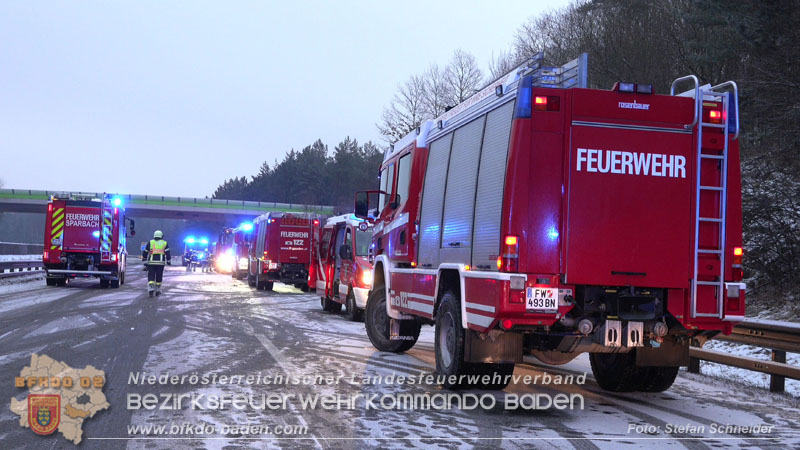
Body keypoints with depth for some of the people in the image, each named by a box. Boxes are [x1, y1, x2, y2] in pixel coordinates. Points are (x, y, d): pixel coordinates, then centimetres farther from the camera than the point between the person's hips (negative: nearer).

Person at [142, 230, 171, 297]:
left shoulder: (150, 242, 8)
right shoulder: (165, 243, 6)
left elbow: (145, 252, 10)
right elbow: (167, 253, -3)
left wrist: (144, 259, 23)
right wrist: (169, 261, 1)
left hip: (151, 262, 0)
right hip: (160, 263, 0)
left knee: (151, 276, 0)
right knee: (159, 277, 10)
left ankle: (151, 289, -17)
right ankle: (157, 291, 15)